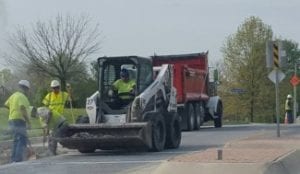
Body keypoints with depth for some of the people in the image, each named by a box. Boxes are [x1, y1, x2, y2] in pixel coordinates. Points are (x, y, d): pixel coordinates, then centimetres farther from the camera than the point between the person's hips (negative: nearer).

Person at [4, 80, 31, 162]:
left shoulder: (14, 95, 15)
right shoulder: (22, 97, -13)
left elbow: (6, 104, 26)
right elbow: (23, 109, -23)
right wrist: (28, 122, -22)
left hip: (12, 120, 10)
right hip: (19, 120, -10)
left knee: (16, 141, 17)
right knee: (22, 140, -11)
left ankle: (13, 160, 19)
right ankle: (18, 160, -19)